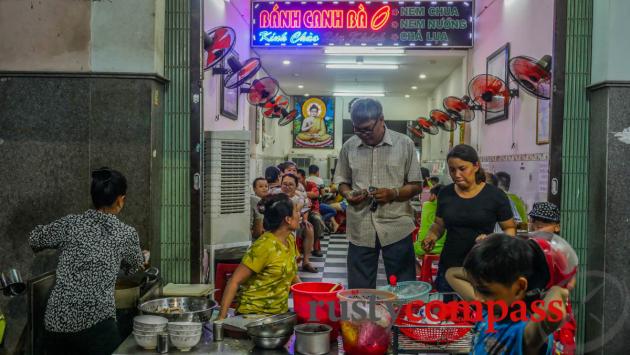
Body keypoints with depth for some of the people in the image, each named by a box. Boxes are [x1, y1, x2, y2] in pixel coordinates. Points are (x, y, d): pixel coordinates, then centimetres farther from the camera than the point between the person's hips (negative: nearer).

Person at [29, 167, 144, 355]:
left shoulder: (70, 224, 1)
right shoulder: (127, 234, -3)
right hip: (96, 323, -3)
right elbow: (134, 267, 17)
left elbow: (34, 239, 20)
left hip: (56, 322, 4)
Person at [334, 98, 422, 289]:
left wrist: (393, 193, -17)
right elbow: (342, 181, 13)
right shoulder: (349, 146, 4)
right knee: (359, 290, 10)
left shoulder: (404, 144, -2)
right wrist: (348, 194, -9)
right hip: (360, 229, 2)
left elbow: (416, 185, 1)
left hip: (397, 227, -2)